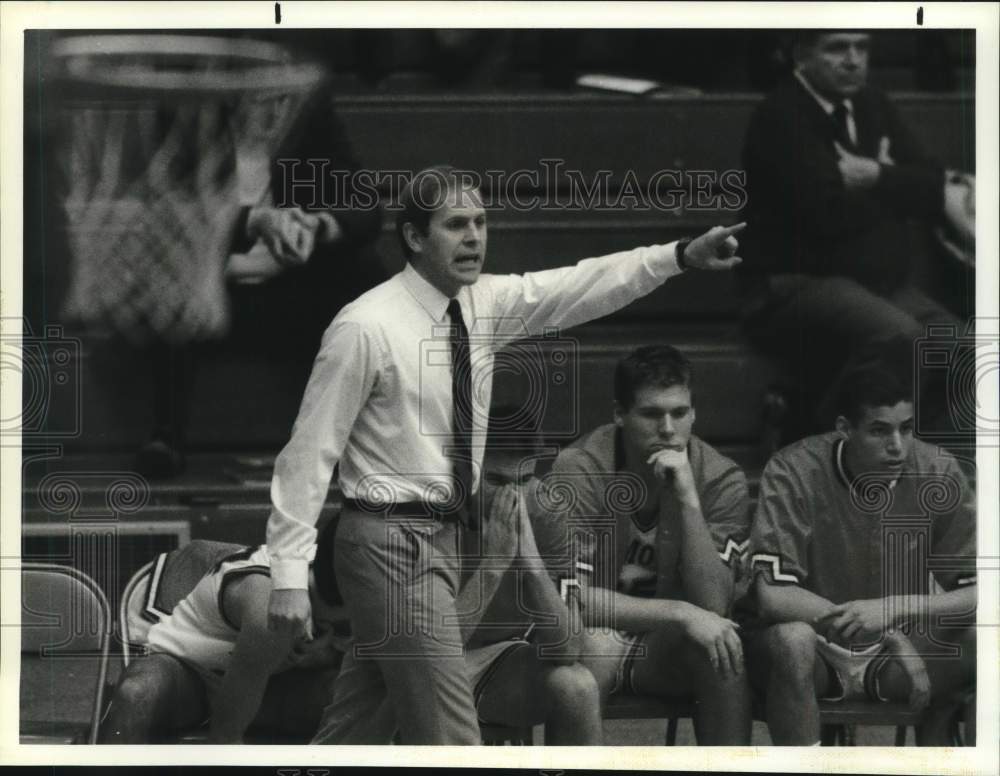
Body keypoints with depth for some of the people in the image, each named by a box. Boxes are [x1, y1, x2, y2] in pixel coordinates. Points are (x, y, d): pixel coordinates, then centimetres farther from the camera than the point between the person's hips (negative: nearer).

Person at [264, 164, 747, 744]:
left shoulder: (485, 304, 4)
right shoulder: (367, 327, -15)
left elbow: (579, 288, -6)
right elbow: (311, 448, -14)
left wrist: (681, 255, -21)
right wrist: (289, 573, -16)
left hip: (445, 537, 7)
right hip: (392, 540, -7)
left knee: (355, 724, 17)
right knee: (448, 736, -9)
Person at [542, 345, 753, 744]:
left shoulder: (721, 479, -10)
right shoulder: (579, 470, -18)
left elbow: (712, 606, -18)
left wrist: (688, 499, -28)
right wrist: (680, 614, -31)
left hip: (666, 650, 3)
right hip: (589, 638, -3)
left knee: (724, 647, -29)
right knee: (597, 647, -36)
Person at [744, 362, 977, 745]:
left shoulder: (938, 472, -9)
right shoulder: (794, 472, -18)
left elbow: (976, 592, -9)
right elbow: (771, 596, -24)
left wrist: (893, 610, -27)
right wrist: (889, 637, -27)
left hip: (898, 640, 3)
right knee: (793, 639, -37)